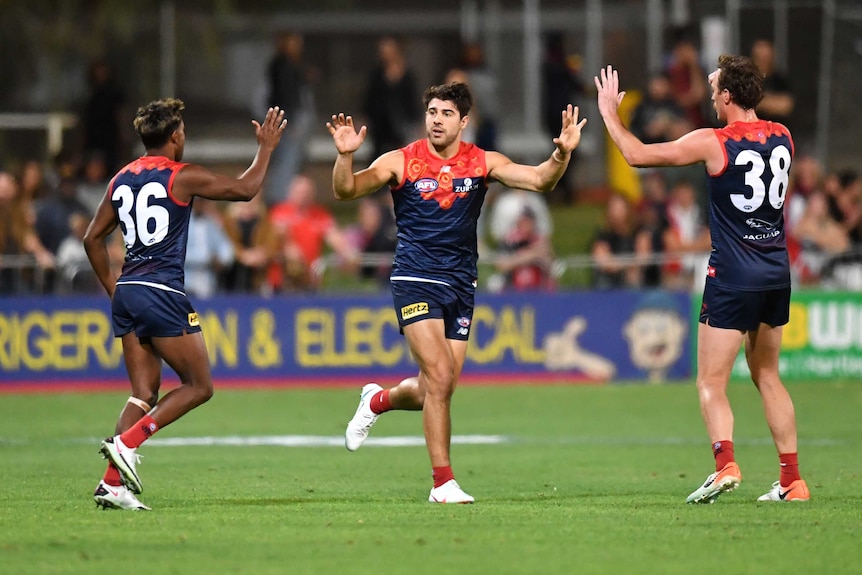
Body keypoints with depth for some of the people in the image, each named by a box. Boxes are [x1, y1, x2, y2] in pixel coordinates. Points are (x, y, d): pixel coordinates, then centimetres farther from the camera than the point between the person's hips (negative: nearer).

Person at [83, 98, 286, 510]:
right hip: (163, 293, -7)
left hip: (127, 292, 7)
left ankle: (113, 483, -4)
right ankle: (126, 443, -13)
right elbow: (245, 189, 1)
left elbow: (93, 238, 18)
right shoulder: (181, 177, -6)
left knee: (144, 393, 9)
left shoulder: (121, 179, 14)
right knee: (198, 386, 3)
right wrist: (266, 147, 15)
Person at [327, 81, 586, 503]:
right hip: (415, 281, -4)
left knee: (436, 390, 5)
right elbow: (346, 190, -9)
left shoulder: (482, 163, 4)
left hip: (460, 286, 4)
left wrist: (562, 154, -24)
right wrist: (345, 155, -28)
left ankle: (377, 400, 39)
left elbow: (539, 180, -5)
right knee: (440, 377, -17)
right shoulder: (401, 162, -3)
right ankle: (442, 481, -10)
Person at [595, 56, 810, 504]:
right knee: (768, 378, 16)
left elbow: (637, 154, -7)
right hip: (777, 274, 6)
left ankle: (725, 463, -25)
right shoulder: (782, 137, 5)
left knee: (712, 383, -4)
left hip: (733, 277, -6)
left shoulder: (714, 142, -12)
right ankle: (792, 480, 13)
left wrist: (609, 113, 8)